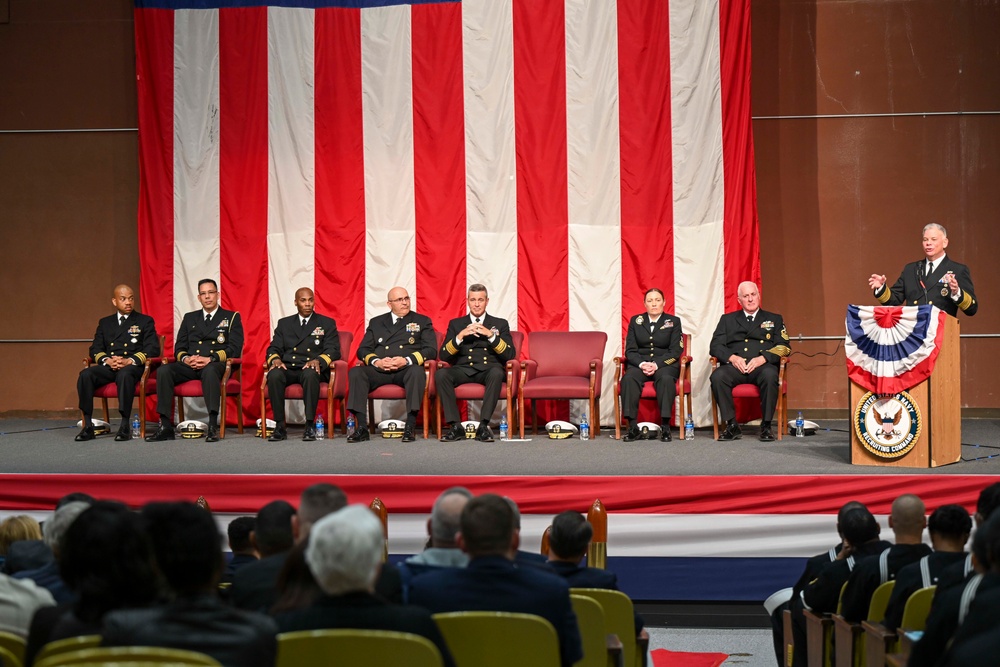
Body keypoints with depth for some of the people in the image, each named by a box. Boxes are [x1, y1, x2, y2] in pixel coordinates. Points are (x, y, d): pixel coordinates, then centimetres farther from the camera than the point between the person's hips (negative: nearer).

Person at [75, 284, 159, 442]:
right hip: (108, 368, 3)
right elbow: (95, 349, 14)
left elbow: (153, 349, 1)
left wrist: (129, 361, -15)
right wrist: (107, 360, -9)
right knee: (85, 375, -28)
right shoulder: (105, 323, 23)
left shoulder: (145, 321, 13)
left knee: (124, 375, -40)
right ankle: (88, 426, -26)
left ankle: (125, 425, -37)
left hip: (132, 367, -3)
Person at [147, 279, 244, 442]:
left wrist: (210, 359, -16)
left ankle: (213, 427, -48)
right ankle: (165, 427, -30)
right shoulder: (189, 318, 25)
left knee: (209, 371, -41)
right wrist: (186, 359, -7)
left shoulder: (231, 317, 12)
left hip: (215, 365, -4)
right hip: (190, 366, 4)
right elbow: (179, 348, 19)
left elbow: (234, 349, -1)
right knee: (163, 370, -27)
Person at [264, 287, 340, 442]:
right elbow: (274, 348, 13)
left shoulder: (327, 323, 13)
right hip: (288, 369, 2)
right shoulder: (284, 323, 21)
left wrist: (318, 360, -19)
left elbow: (333, 350, 2)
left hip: (311, 369, -2)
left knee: (310, 374, -39)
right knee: (274, 375, -33)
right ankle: (279, 426, -30)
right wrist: (275, 359, -12)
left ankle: (310, 425, -35)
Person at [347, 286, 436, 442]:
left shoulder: (422, 321, 16)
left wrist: (406, 360, -13)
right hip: (379, 370, 2)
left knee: (417, 372, -38)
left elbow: (431, 350, 4)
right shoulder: (376, 323, 23)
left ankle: (410, 427, -38)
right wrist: (376, 361, -9)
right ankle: (362, 428, -30)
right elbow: (363, 350, 14)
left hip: (406, 369, -2)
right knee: (355, 372, -28)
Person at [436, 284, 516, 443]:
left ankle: (483, 426, -36)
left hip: (488, 370, -1)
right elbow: (444, 355, 8)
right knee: (440, 374, -31)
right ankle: (455, 426, -30)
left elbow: (510, 355, 4)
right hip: (463, 370, 1)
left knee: (497, 372, -38)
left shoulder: (500, 324, 18)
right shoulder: (456, 324, 20)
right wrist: (460, 336, -7)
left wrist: (491, 335, -8)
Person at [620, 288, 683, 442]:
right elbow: (630, 350, 7)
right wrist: (641, 364, -14)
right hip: (639, 364, 1)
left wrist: (656, 364, -16)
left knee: (666, 378, -37)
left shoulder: (674, 322, 9)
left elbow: (675, 351, 0)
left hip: (665, 364, -1)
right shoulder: (635, 321, 14)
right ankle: (632, 426, -35)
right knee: (628, 378, -33)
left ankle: (665, 426, -37)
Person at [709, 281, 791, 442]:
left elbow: (784, 346, 9)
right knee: (717, 376, -33)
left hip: (762, 366, -1)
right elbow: (715, 346, 13)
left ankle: (766, 426, -26)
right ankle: (732, 426, -24)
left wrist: (763, 358, -9)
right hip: (735, 367, 1)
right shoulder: (727, 320, 24)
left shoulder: (774, 319, 22)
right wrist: (732, 357, -9)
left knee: (770, 375, -37)